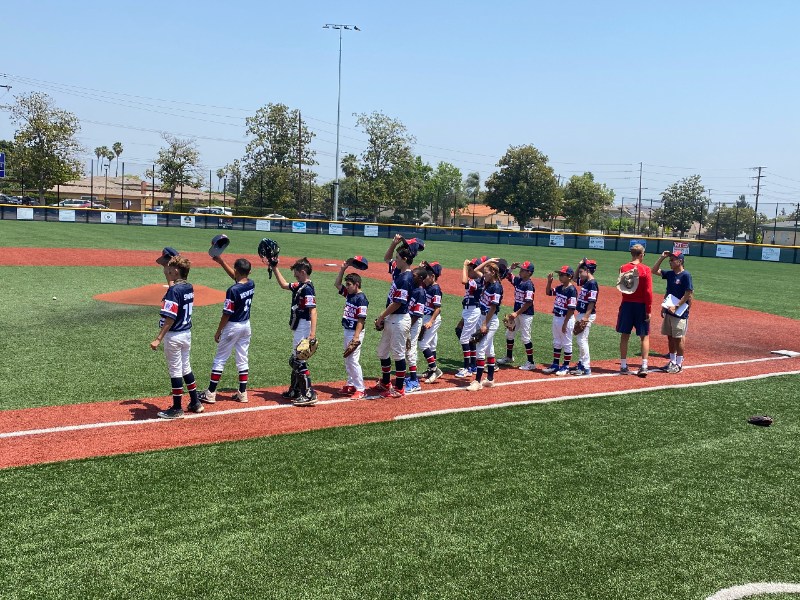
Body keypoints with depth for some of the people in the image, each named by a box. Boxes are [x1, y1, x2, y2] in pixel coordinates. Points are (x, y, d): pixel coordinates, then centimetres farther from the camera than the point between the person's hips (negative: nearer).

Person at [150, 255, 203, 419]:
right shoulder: (189, 287, 3)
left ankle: (177, 409, 11)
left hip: (174, 335, -8)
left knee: (175, 371, 2)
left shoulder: (173, 290, -20)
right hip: (187, 333, 8)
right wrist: (168, 277, 23)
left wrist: (158, 339, -24)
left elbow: (170, 318, -24)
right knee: (186, 367, 20)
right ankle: (195, 402, 27)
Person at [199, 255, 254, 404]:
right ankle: (242, 393, 16)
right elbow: (236, 277, 17)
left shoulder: (233, 290, -22)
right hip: (246, 325, 7)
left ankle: (210, 393, 8)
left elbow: (227, 314, -18)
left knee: (220, 359, 3)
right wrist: (221, 262, 15)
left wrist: (218, 331, -6)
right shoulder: (251, 284, -3)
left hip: (233, 326, -6)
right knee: (243, 359, 13)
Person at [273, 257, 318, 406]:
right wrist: (275, 268, 25)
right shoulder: (299, 286, 12)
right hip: (298, 328, 10)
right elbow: (283, 284, 29)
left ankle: (309, 395, -7)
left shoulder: (307, 289, -17)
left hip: (304, 327, -10)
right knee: (295, 360, 18)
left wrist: (312, 333, -30)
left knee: (299, 361, -10)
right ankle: (295, 391, 29)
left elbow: (313, 311, -24)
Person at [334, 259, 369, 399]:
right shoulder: (349, 294, 9)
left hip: (356, 332, -10)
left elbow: (361, 319, -21)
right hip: (347, 330, 10)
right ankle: (351, 385, 25)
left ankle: (360, 389, -3)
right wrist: (342, 269, 8)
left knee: (353, 360, -8)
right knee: (347, 360, 15)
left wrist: (356, 337, -24)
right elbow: (337, 284, 20)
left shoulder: (361, 299, -17)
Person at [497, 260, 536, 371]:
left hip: (526, 314, -9)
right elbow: (507, 276, 19)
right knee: (509, 334, 17)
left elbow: (529, 303, -22)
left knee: (525, 338, -5)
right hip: (517, 312, 9)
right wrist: (511, 268, -1)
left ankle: (530, 362, 5)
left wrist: (517, 313, -22)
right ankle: (509, 357, 33)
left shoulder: (529, 285, -19)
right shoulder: (518, 280, 5)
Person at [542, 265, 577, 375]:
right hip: (556, 318, 9)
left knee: (567, 344, 4)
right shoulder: (559, 288, 6)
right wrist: (549, 281, 5)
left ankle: (566, 367, 13)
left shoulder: (571, 290, -17)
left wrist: (565, 323, -20)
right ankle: (555, 365, 26)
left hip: (566, 319, -9)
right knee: (556, 343, 16)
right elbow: (548, 292, 22)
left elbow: (571, 309, -20)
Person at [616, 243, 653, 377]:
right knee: (644, 336, 7)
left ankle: (623, 366, 12)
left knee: (624, 335, 9)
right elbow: (648, 292, -12)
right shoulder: (645, 269, -10)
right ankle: (644, 367, 1)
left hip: (626, 305, 3)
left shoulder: (623, 268, 0)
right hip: (641, 306, -3)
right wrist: (648, 310, -8)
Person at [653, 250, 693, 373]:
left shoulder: (686, 275, -13)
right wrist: (662, 257, 4)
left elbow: (688, 294, -15)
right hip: (669, 311, 7)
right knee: (670, 337, 13)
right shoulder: (670, 274, 9)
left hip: (680, 312, -7)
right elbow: (655, 270, 15)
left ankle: (679, 364, 8)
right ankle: (672, 361, 23)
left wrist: (676, 306, -19)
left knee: (678, 338, -1)